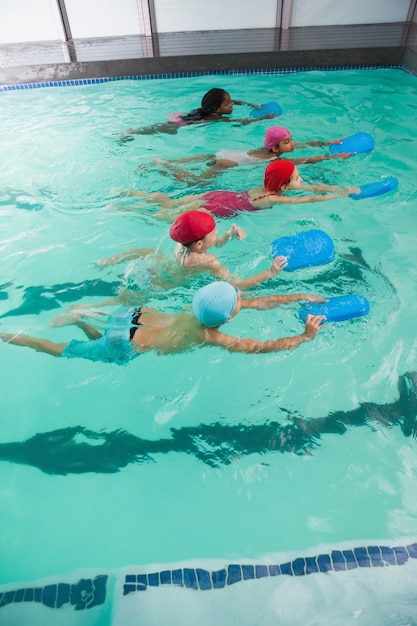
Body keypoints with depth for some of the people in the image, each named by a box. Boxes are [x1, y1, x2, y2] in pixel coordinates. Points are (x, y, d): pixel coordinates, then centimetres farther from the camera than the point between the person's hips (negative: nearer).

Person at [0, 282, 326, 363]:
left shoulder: (205, 307, -6)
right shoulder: (211, 337, -25)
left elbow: (260, 302, 0)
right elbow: (261, 347, -24)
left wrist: (300, 296, 1)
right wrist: (305, 337, -18)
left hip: (136, 315, 5)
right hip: (125, 347, -5)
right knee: (66, 351, 14)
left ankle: (78, 316, 26)